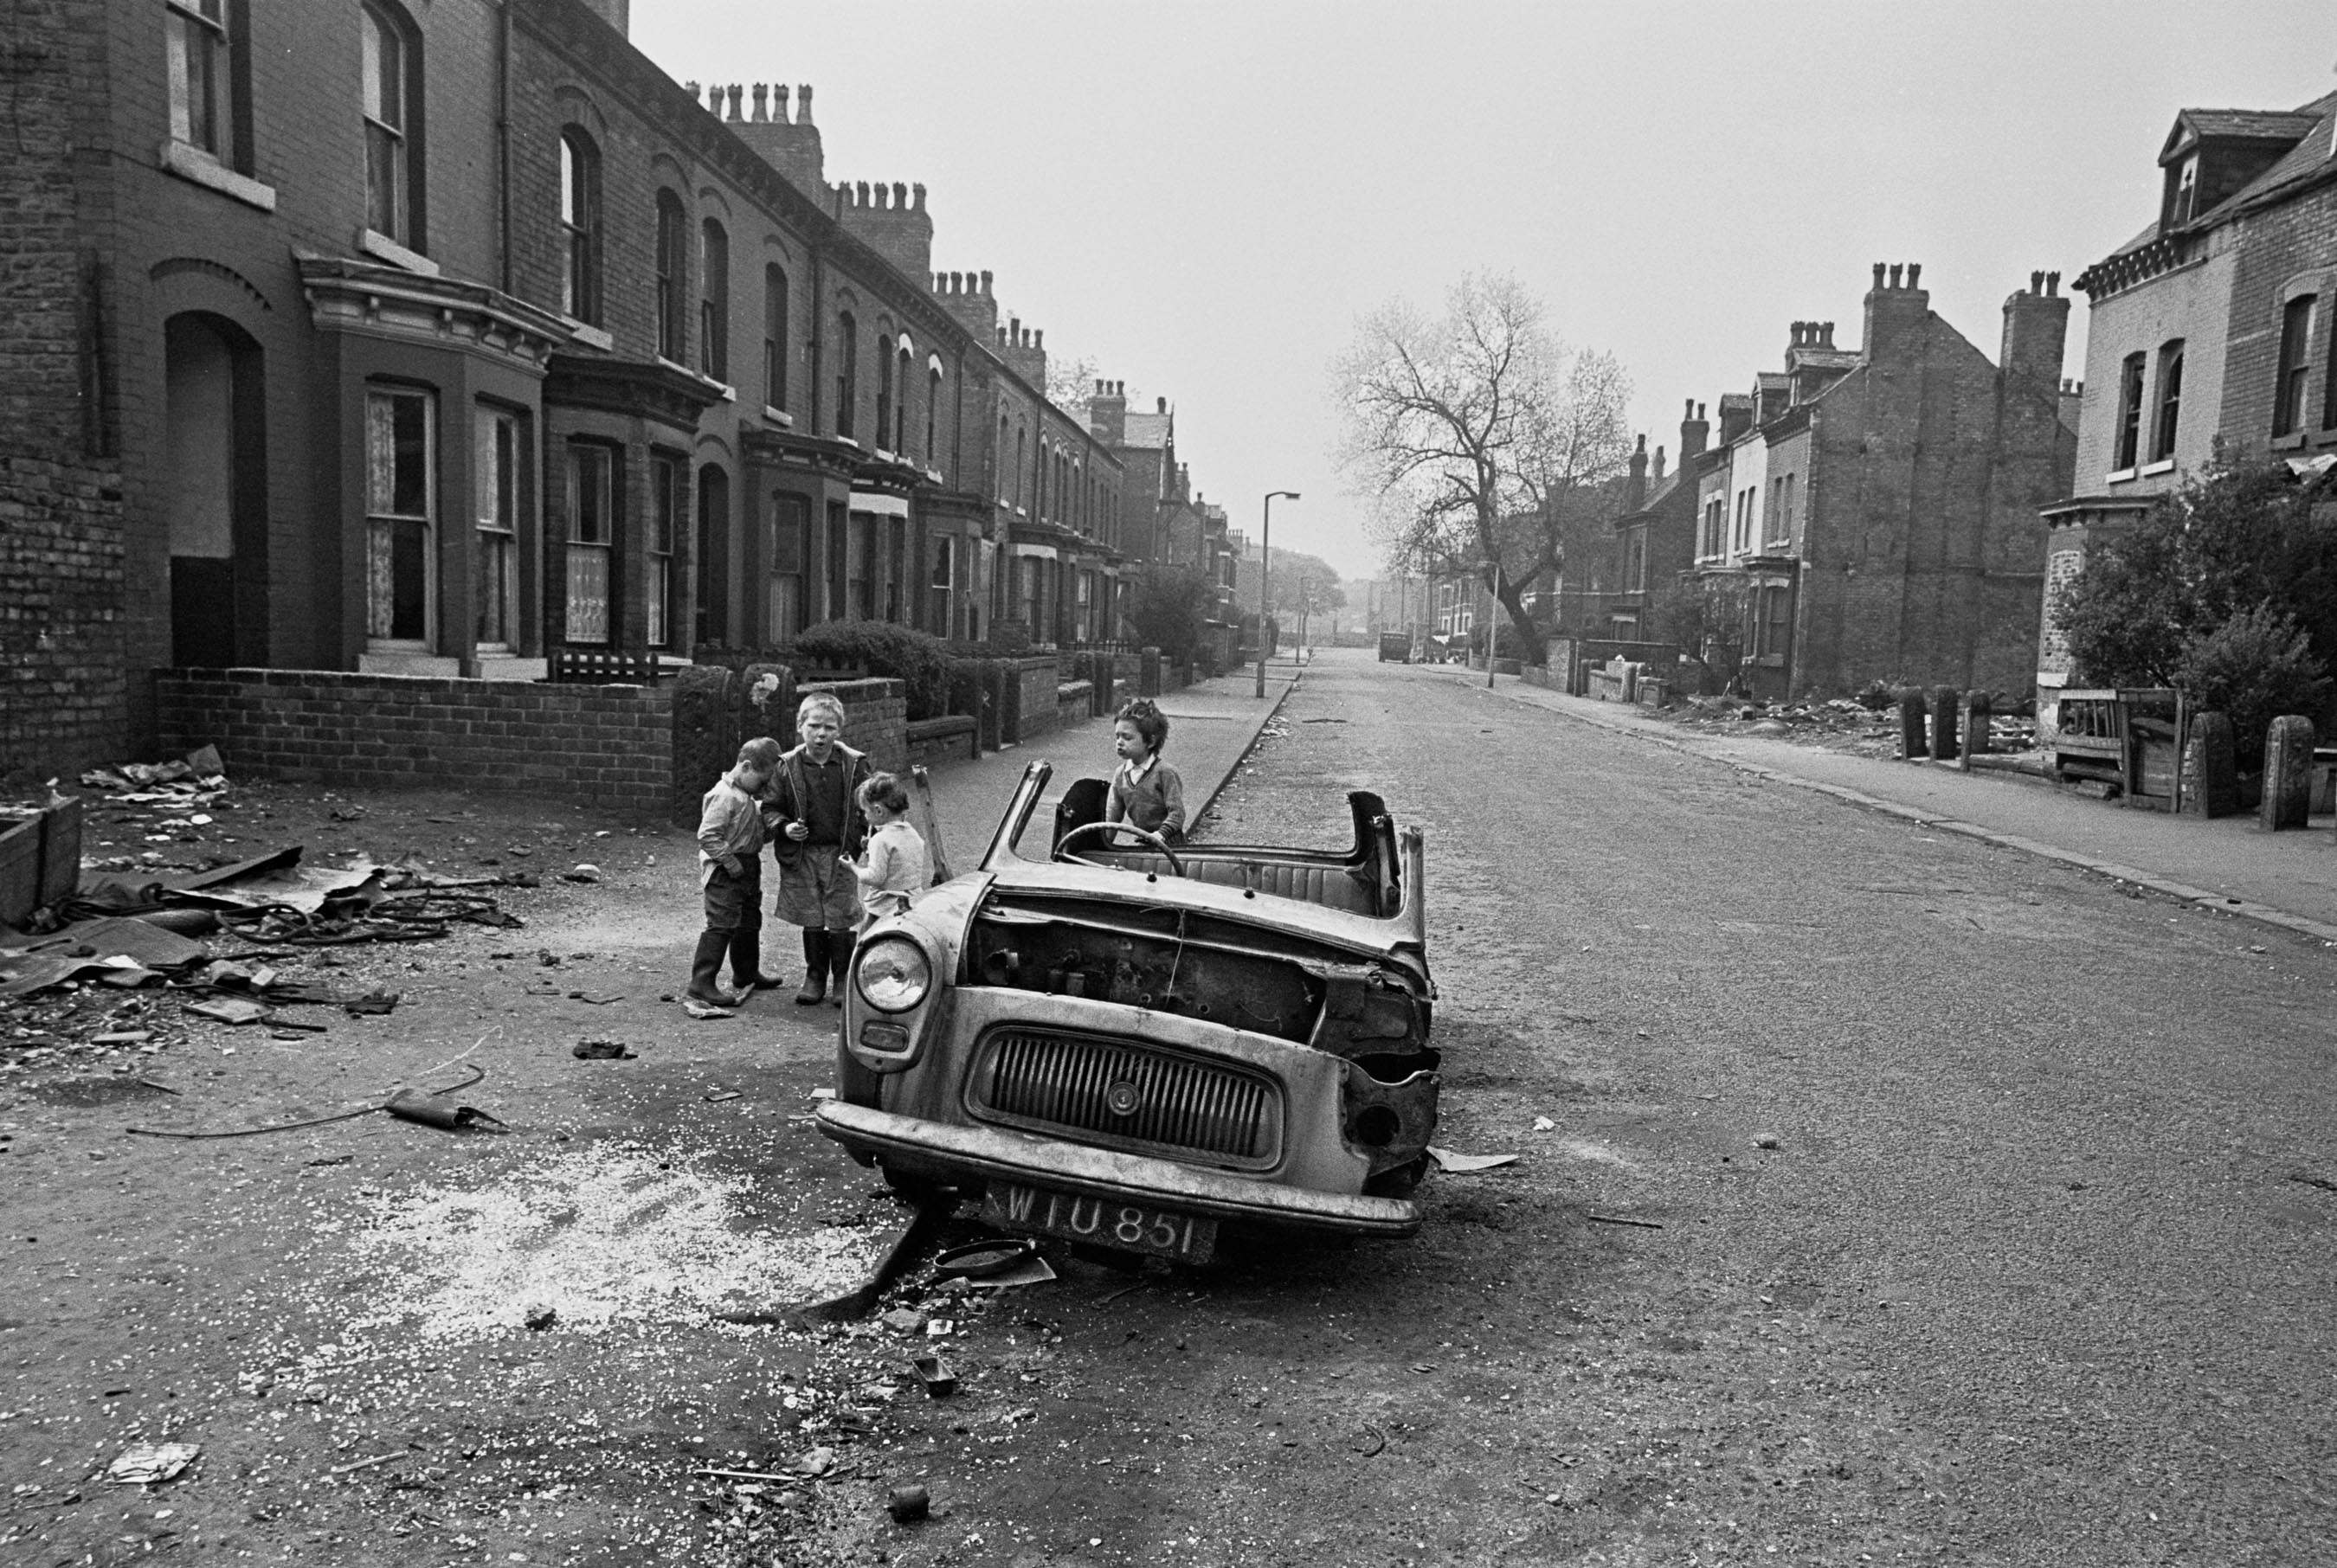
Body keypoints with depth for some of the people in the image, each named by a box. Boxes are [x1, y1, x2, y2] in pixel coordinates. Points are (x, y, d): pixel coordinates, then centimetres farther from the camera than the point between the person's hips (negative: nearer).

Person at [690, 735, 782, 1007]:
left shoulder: (745, 796, 11)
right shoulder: (725, 795, -20)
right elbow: (707, 836, -25)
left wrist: (763, 807, 10)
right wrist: (731, 862, -23)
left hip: (746, 869, 11)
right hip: (725, 872, -10)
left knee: (750, 921, 21)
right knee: (721, 925, -13)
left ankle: (747, 972, 38)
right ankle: (702, 983, -12)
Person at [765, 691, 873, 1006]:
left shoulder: (854, 765, -3)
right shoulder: (788, 766, -1)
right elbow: (771, 807, 5)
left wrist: (863, 842, -6)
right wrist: (784, 827, -14)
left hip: (841, 854, -1)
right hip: (802, 854, 1)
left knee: (840, 922, 1)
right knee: (811, 921, 10)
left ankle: (843, 980, 16)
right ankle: (815, 977, 25)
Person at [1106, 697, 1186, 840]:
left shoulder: (1165, 772, -11)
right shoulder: (1120, 775, 6)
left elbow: (1177, 812, -15)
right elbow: (1114, 815, 11)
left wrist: (1161, 834, -29)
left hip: (1169, 845, -5)